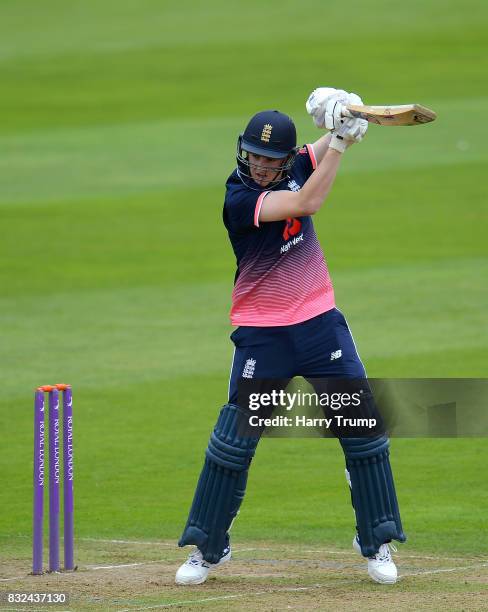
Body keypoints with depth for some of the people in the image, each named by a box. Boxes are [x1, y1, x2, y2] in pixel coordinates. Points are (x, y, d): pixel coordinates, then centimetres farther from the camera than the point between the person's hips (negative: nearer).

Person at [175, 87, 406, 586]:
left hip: (321, 323, 5)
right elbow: (308, 202, -28)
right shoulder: (239, 199, -18)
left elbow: (333, 142, 5)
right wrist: (339, 137, -29)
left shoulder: (294, 169, 1)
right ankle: (207, 547, 10)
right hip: (262, 334, -5)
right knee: (234, 438, -4)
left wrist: (343, 113, -19)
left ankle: (376, 543, 10)